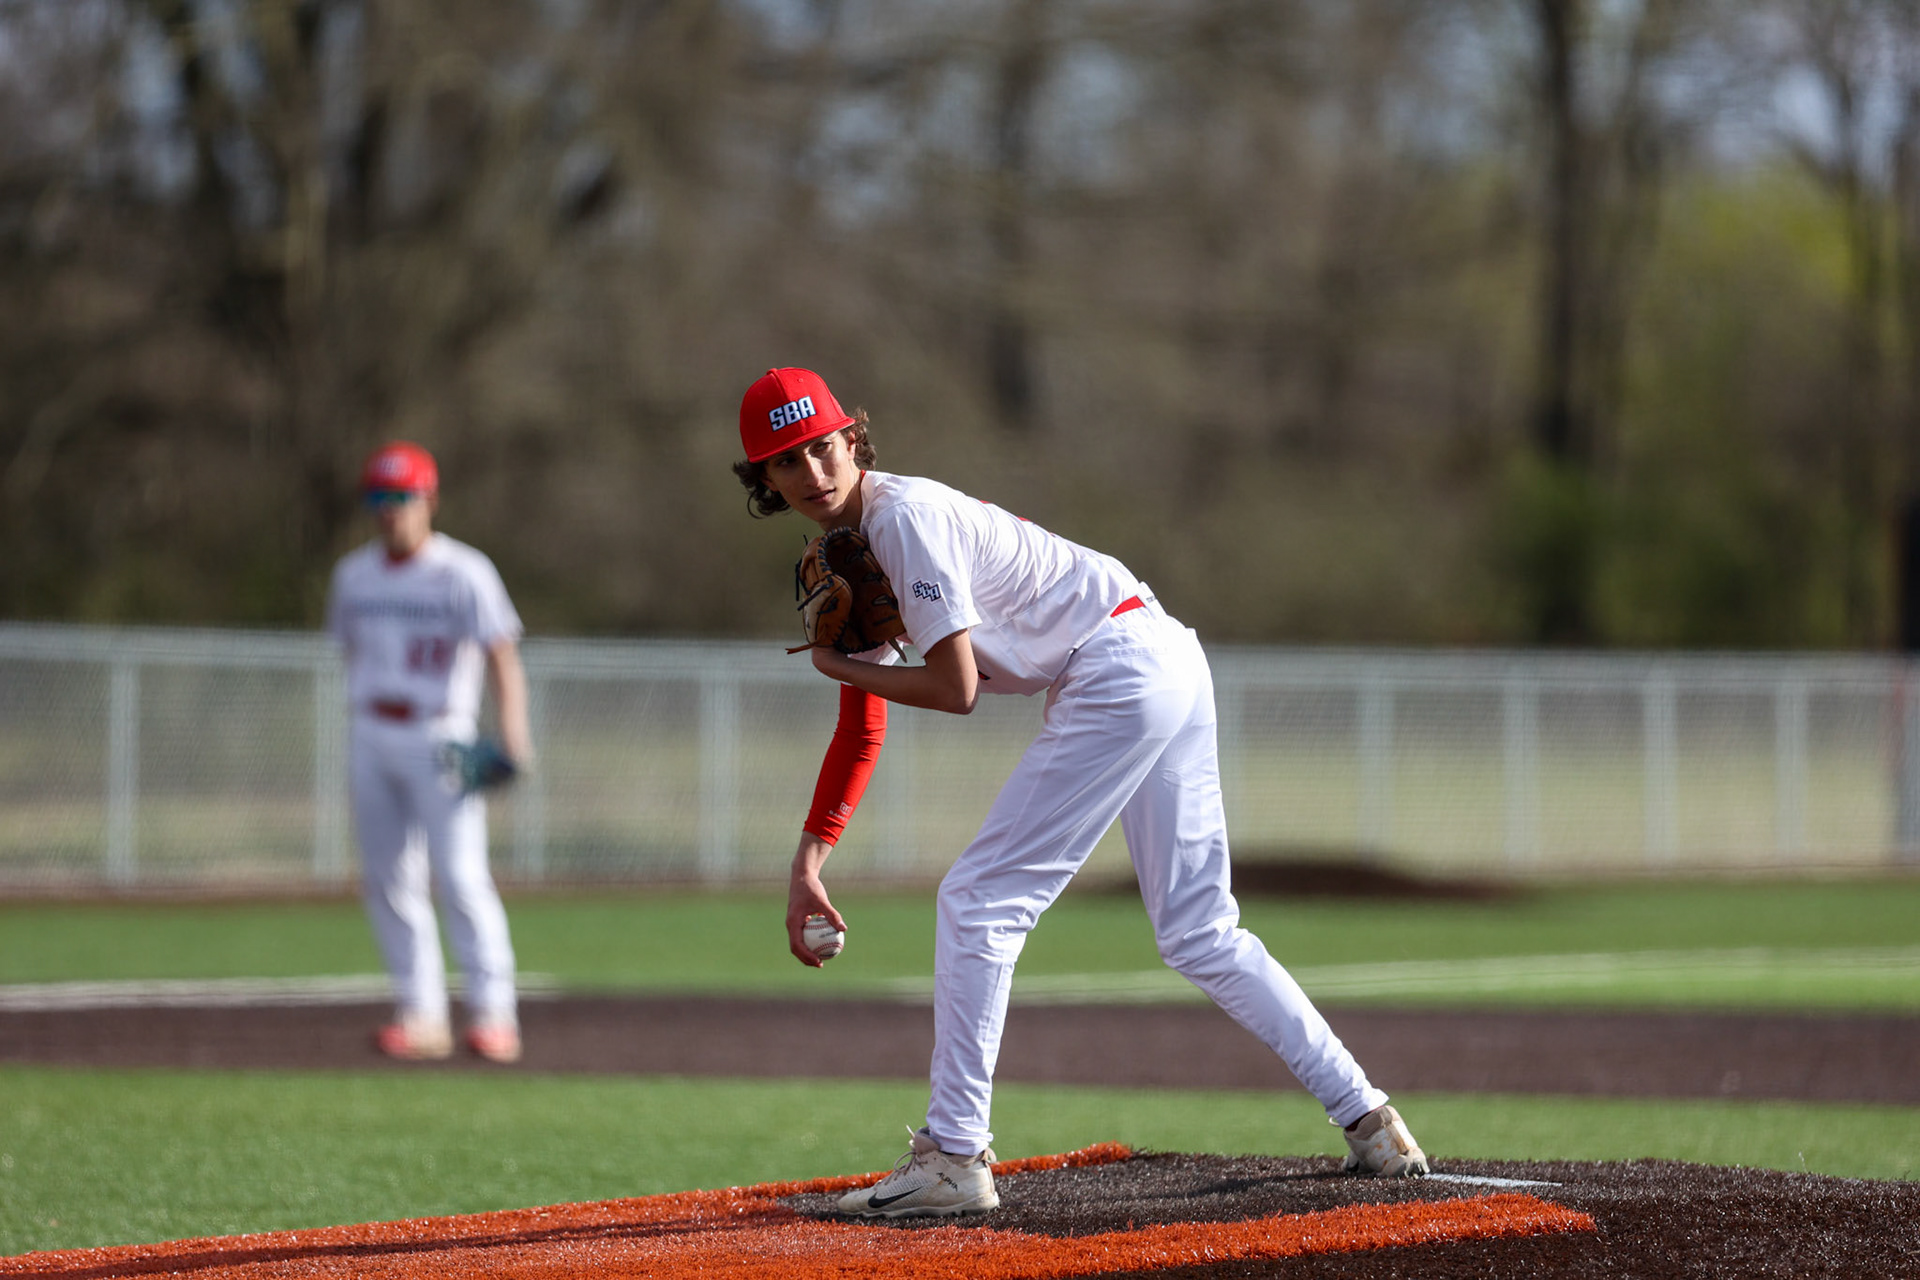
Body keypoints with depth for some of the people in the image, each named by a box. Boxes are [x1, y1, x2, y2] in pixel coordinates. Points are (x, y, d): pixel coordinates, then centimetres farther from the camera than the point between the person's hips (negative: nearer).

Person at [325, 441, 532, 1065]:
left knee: (459, 875, -12)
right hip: (369, 739, 6)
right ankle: (419, 1014, 8)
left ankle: (492, 1012, -9)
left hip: (438, 740, -6)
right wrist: (361, 728, 15)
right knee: (387, 879, 3)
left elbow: (501, 653, -16)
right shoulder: (353, 574, 11)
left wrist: (511, 727, -30)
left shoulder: (463, 573, -7)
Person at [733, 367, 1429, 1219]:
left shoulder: (907, 516, -16)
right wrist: (808, 860, 12)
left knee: (979, 902, -7)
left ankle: (952, 1156, -4)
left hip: (1119, 675, -10)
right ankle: (1370, 1122, 15)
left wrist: (836, 666, -3)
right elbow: (864, 726, 19)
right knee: (1199, 933, 14)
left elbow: (956, 688, -19)